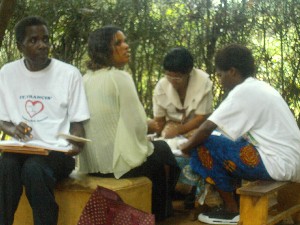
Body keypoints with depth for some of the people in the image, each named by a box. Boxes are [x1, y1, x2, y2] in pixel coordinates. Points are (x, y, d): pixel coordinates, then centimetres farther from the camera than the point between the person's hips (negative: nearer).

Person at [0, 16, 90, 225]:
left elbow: (77, 121, 2)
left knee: (33, 169, -35)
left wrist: (77, 143, -20)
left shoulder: (70, 73, -1)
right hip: (21, 150, 2)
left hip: (58, 151, -2)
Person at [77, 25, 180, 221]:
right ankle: (159, 213, 34)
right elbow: (135, 123, -18)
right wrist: (145, 146, 2)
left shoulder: (87, 79, 7)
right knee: (162, 150, 22)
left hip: (92, 161, 8)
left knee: (156, 148, 31)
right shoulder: (120, 77, -16)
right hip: (118, 160, -7)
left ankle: (156, 210, 37)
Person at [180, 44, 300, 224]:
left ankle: (232, 210, 3)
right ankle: (238, 201, 16)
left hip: (276, 163, -10)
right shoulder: (261, 87, 16)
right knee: (223, 141, 21)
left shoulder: (243, 91, -12)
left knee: (204, 146, -6)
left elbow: (208, 127, -15)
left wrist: (188, 146, 4)